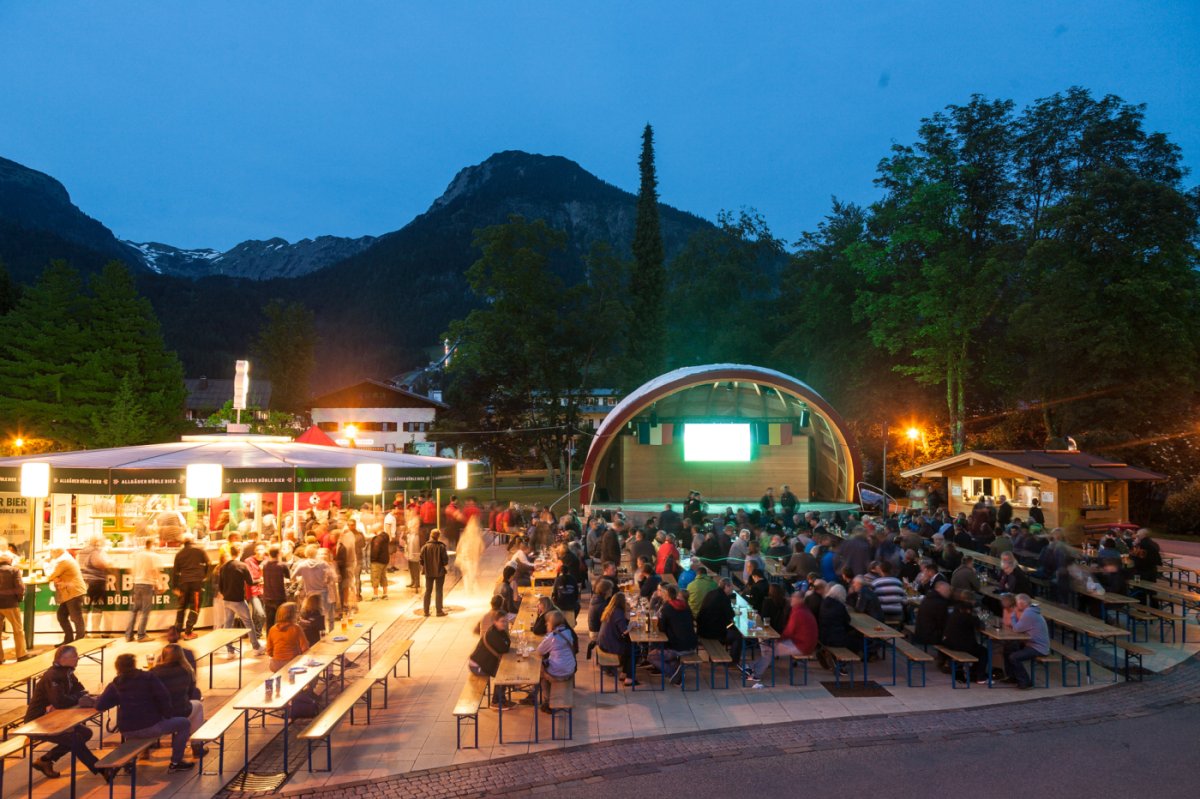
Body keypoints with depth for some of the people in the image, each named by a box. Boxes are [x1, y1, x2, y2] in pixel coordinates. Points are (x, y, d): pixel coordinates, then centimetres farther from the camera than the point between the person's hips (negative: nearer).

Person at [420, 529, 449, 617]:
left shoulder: (425, 547, -7)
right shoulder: (441, 546, -13)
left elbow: (421, 560, -5)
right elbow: (445, 560, -12)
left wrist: (426, 566, 13)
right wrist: (444, 564, 9)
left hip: (428, 572, 2)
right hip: (439, 572, -2)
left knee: (428, 591, 14)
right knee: (439, 591, 7)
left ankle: (426, 611, 16)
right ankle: (439, 611, 9)